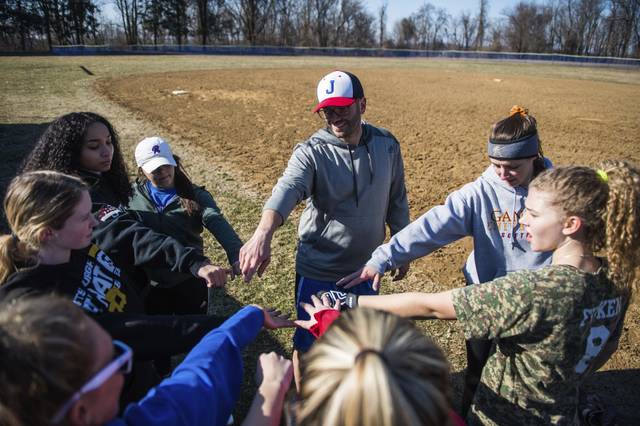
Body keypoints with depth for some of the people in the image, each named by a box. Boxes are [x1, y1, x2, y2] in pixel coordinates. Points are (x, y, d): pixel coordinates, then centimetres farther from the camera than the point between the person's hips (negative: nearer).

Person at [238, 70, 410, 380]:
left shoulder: (386, 145, -5)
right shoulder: (311, 152, -18)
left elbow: (396, 201, 6)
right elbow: (287, 188, -38)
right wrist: (263, 233, -57)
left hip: (366, 268, 4)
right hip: (317, 272, -4)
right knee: (309, 343, 13)